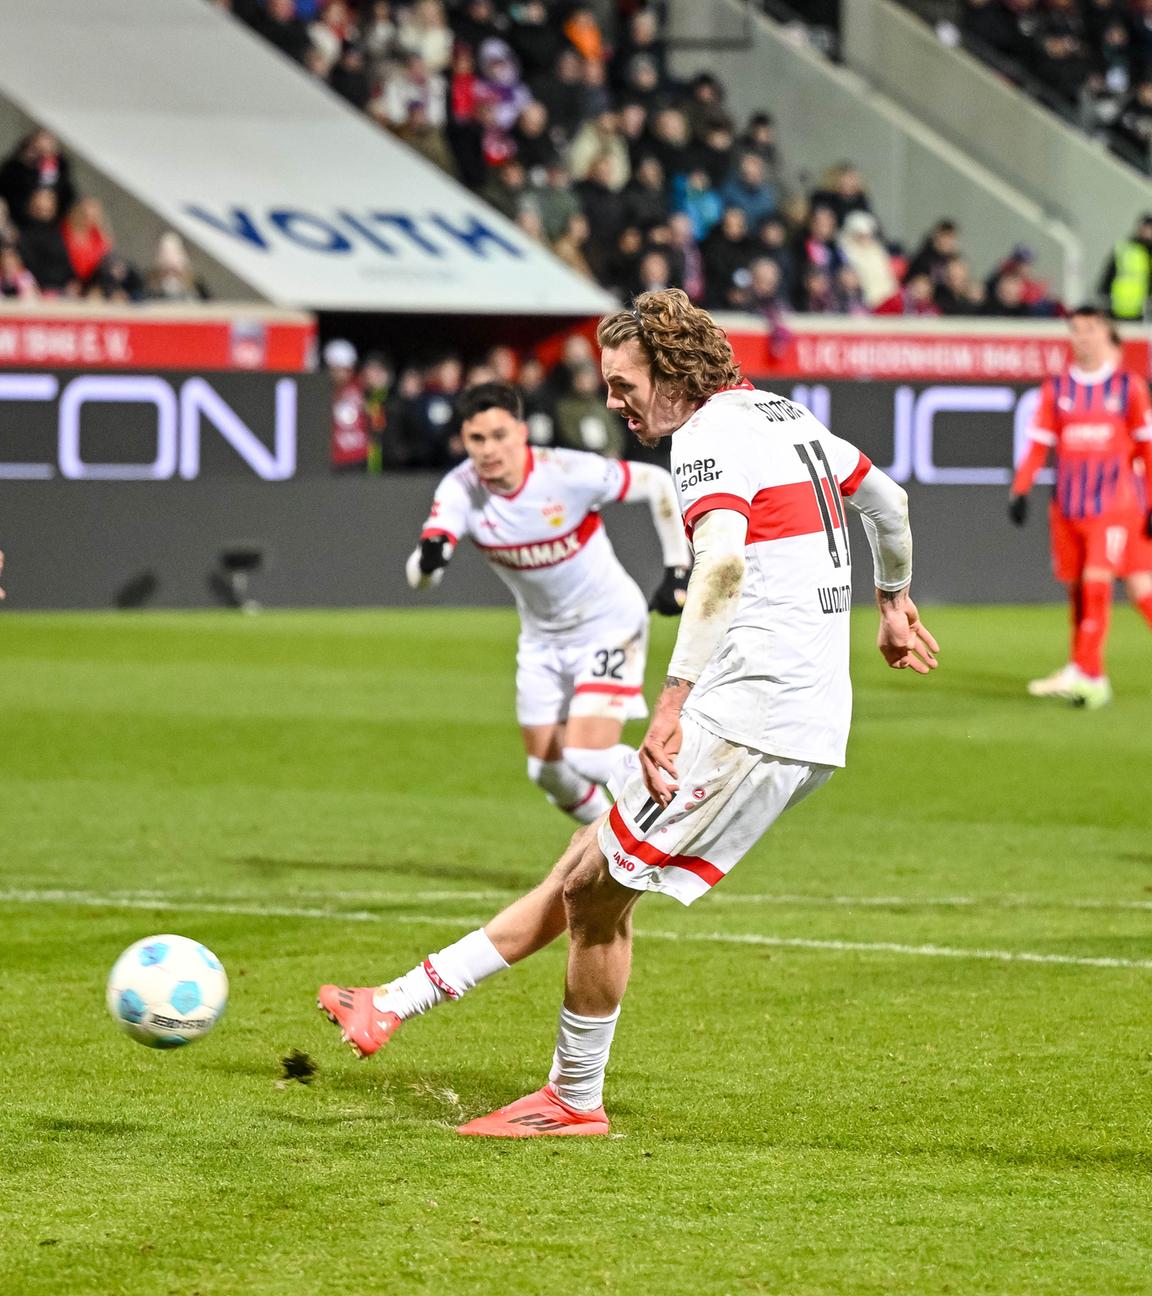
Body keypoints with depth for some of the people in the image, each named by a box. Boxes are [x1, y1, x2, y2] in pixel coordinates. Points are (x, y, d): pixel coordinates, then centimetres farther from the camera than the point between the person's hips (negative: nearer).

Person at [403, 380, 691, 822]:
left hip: (608, 624, -5)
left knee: (587, 756, -19)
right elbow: (418, 575, -31)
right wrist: (428, 558, -56)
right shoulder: (460, 488, -19)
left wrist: (678, 570, -15)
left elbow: (658, 485, -13)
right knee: (549, 771, 9)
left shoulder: (569, 473, -28)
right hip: (542, 637, 5)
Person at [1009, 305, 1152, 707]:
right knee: (1076, 590, 3)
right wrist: (1020, 490, -4)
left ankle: (1082, 671, -16)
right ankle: (1094, 681, 7)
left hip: (1115, 503, -3)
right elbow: (1038, 444, 8)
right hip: (1067, 505, 3)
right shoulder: (1057, 388, 9)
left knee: (1097, 583, -15)